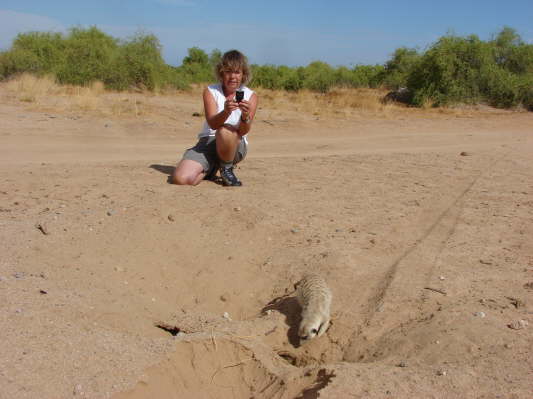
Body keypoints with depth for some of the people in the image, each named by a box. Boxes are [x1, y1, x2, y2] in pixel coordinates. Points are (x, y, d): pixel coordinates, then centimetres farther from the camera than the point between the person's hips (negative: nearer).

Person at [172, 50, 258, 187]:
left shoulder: (251, 96, -2)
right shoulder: (210, 91, -3)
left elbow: (244, 131, -16)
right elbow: (212, 123, -20)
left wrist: (245, 116, -39)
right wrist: (226, 112, -42)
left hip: (237, 146, -1)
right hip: (208, 141, 1)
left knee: (225, 130, -38)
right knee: (180, 178, -21)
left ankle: (227, 168, -7)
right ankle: (213, 168, 12)